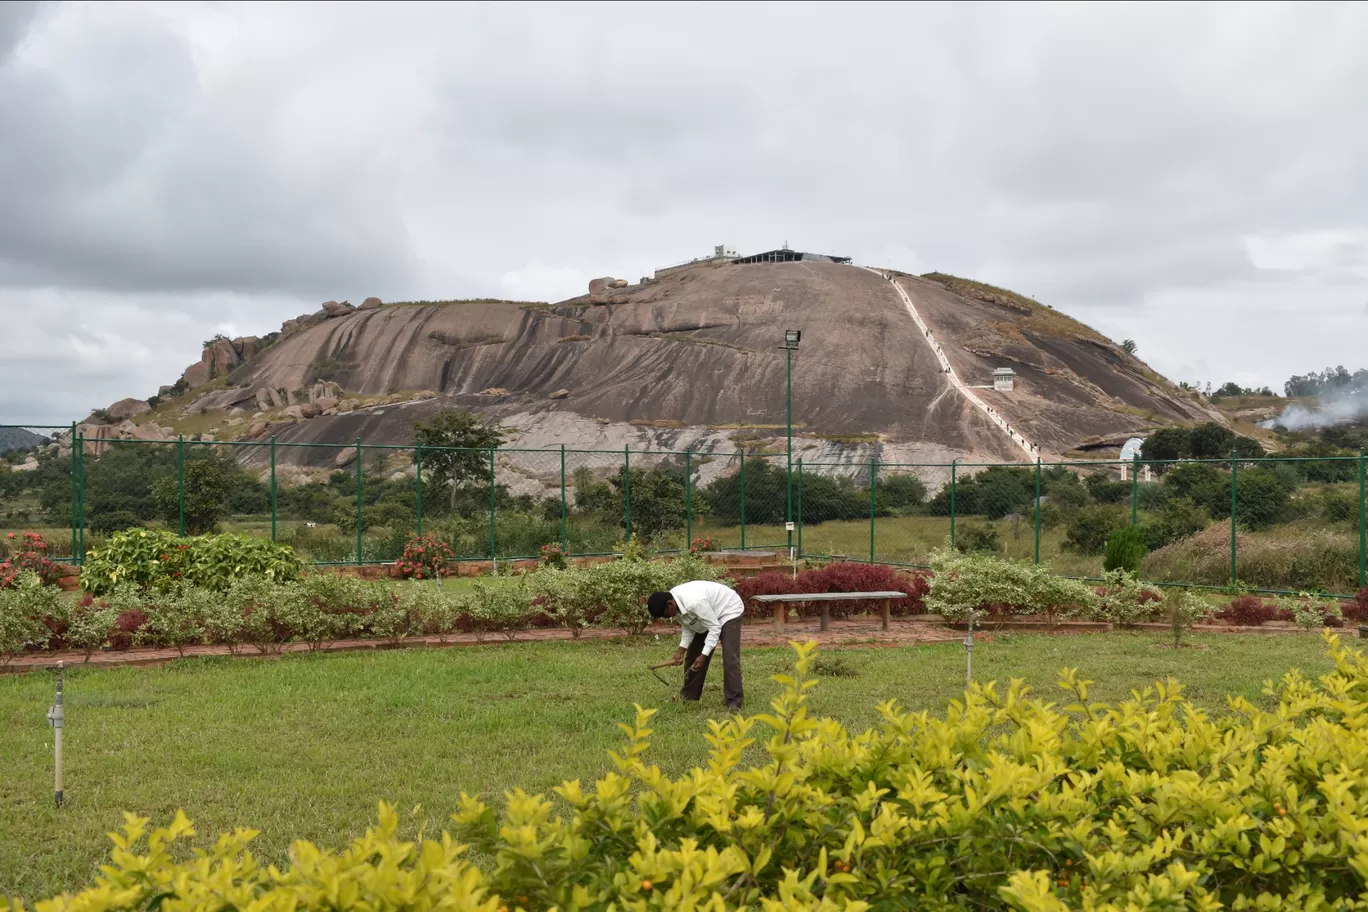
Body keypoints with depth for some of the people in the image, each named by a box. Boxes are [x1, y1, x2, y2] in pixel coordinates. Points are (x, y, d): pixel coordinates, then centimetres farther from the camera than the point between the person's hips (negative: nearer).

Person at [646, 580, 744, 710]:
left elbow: (714, 628, -32)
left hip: (729, 611, -9)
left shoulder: (694, 602, -41)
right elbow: (688, 626, -2)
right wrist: (681, 650, -13)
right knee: (692, 656, 9)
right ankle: (688, 696, 22)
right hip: (706, 617, 9)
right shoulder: (676, 603, -15)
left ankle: (734, 703, -15)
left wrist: (704, 655, -32)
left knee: (730, 658, -19)